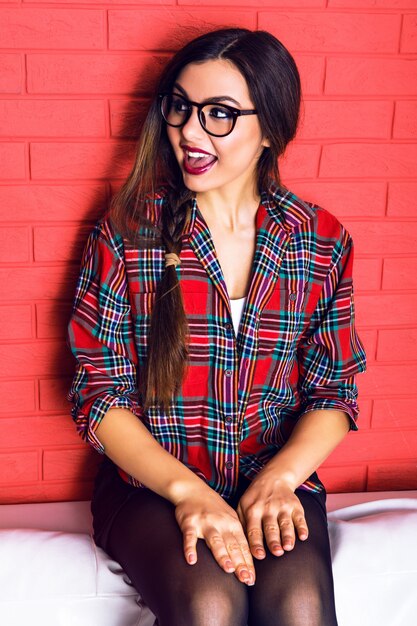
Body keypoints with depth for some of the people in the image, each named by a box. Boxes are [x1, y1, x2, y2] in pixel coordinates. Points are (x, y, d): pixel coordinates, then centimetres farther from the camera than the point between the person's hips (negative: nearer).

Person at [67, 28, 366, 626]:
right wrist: (187, 490, -18)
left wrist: (281, 477, -13)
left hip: (277, 480, 1)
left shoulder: (323, 240, 2)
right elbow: (99, 393, -4)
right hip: (151, 482, -1)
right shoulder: (129, 230, -3)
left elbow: (335, 390, 5)